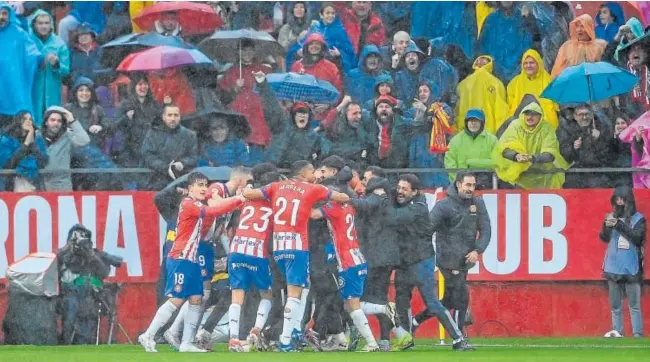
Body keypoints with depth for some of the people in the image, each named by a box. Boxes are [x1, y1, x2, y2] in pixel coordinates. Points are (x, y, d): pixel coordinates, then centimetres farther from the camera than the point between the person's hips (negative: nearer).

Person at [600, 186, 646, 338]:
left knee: (634, 306, -4)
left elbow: (638, 238, -14)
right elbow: (604, 238, 2)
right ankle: (617, 334, 10)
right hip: (613, 269, 4)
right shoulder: (612, 217, 8)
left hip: (631, 269, -4)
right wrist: (606, 225, -19)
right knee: (615, 306, 7)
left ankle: (638, 335, -5)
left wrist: (619, 226, -22)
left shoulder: (638, 219, -2)